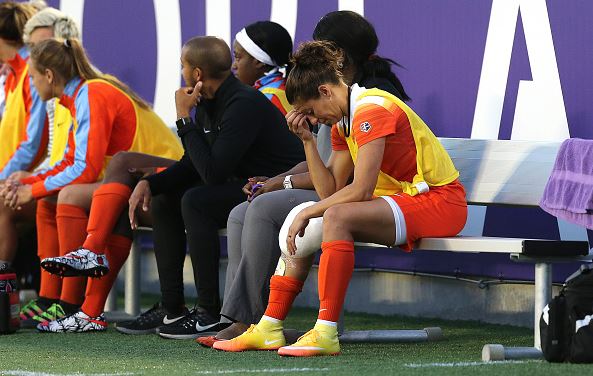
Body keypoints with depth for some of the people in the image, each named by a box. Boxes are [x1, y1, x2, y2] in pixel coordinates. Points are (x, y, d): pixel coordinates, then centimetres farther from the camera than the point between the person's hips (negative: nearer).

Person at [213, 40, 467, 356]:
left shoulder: (371, 111, -18)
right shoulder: (342, 122, 12)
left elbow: (360, 190, -23)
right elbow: (330, 191, 6)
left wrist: (307, 212, -14)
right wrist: (307, 140, 0)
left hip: (440, 202, -10)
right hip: (401, 199, 10)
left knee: (337, 217, -31)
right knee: (303, 229, 2)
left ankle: (326, 334, -33)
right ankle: (269, 328, 1)